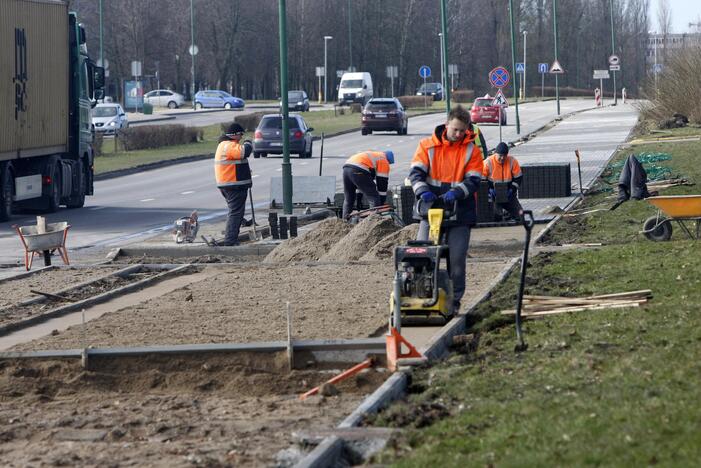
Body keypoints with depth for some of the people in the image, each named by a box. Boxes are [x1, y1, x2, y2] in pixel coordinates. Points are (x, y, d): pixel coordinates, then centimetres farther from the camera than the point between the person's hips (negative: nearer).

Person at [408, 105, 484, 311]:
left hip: (460, 213, -1)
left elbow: (473, 180, -4)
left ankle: (454, 300, 10)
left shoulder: (472, 149, 3)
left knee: (457, 259, -1)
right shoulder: (428, 146, 4)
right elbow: (416, 172, -4)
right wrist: (423, 190, -25)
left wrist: (455, 193, -23)